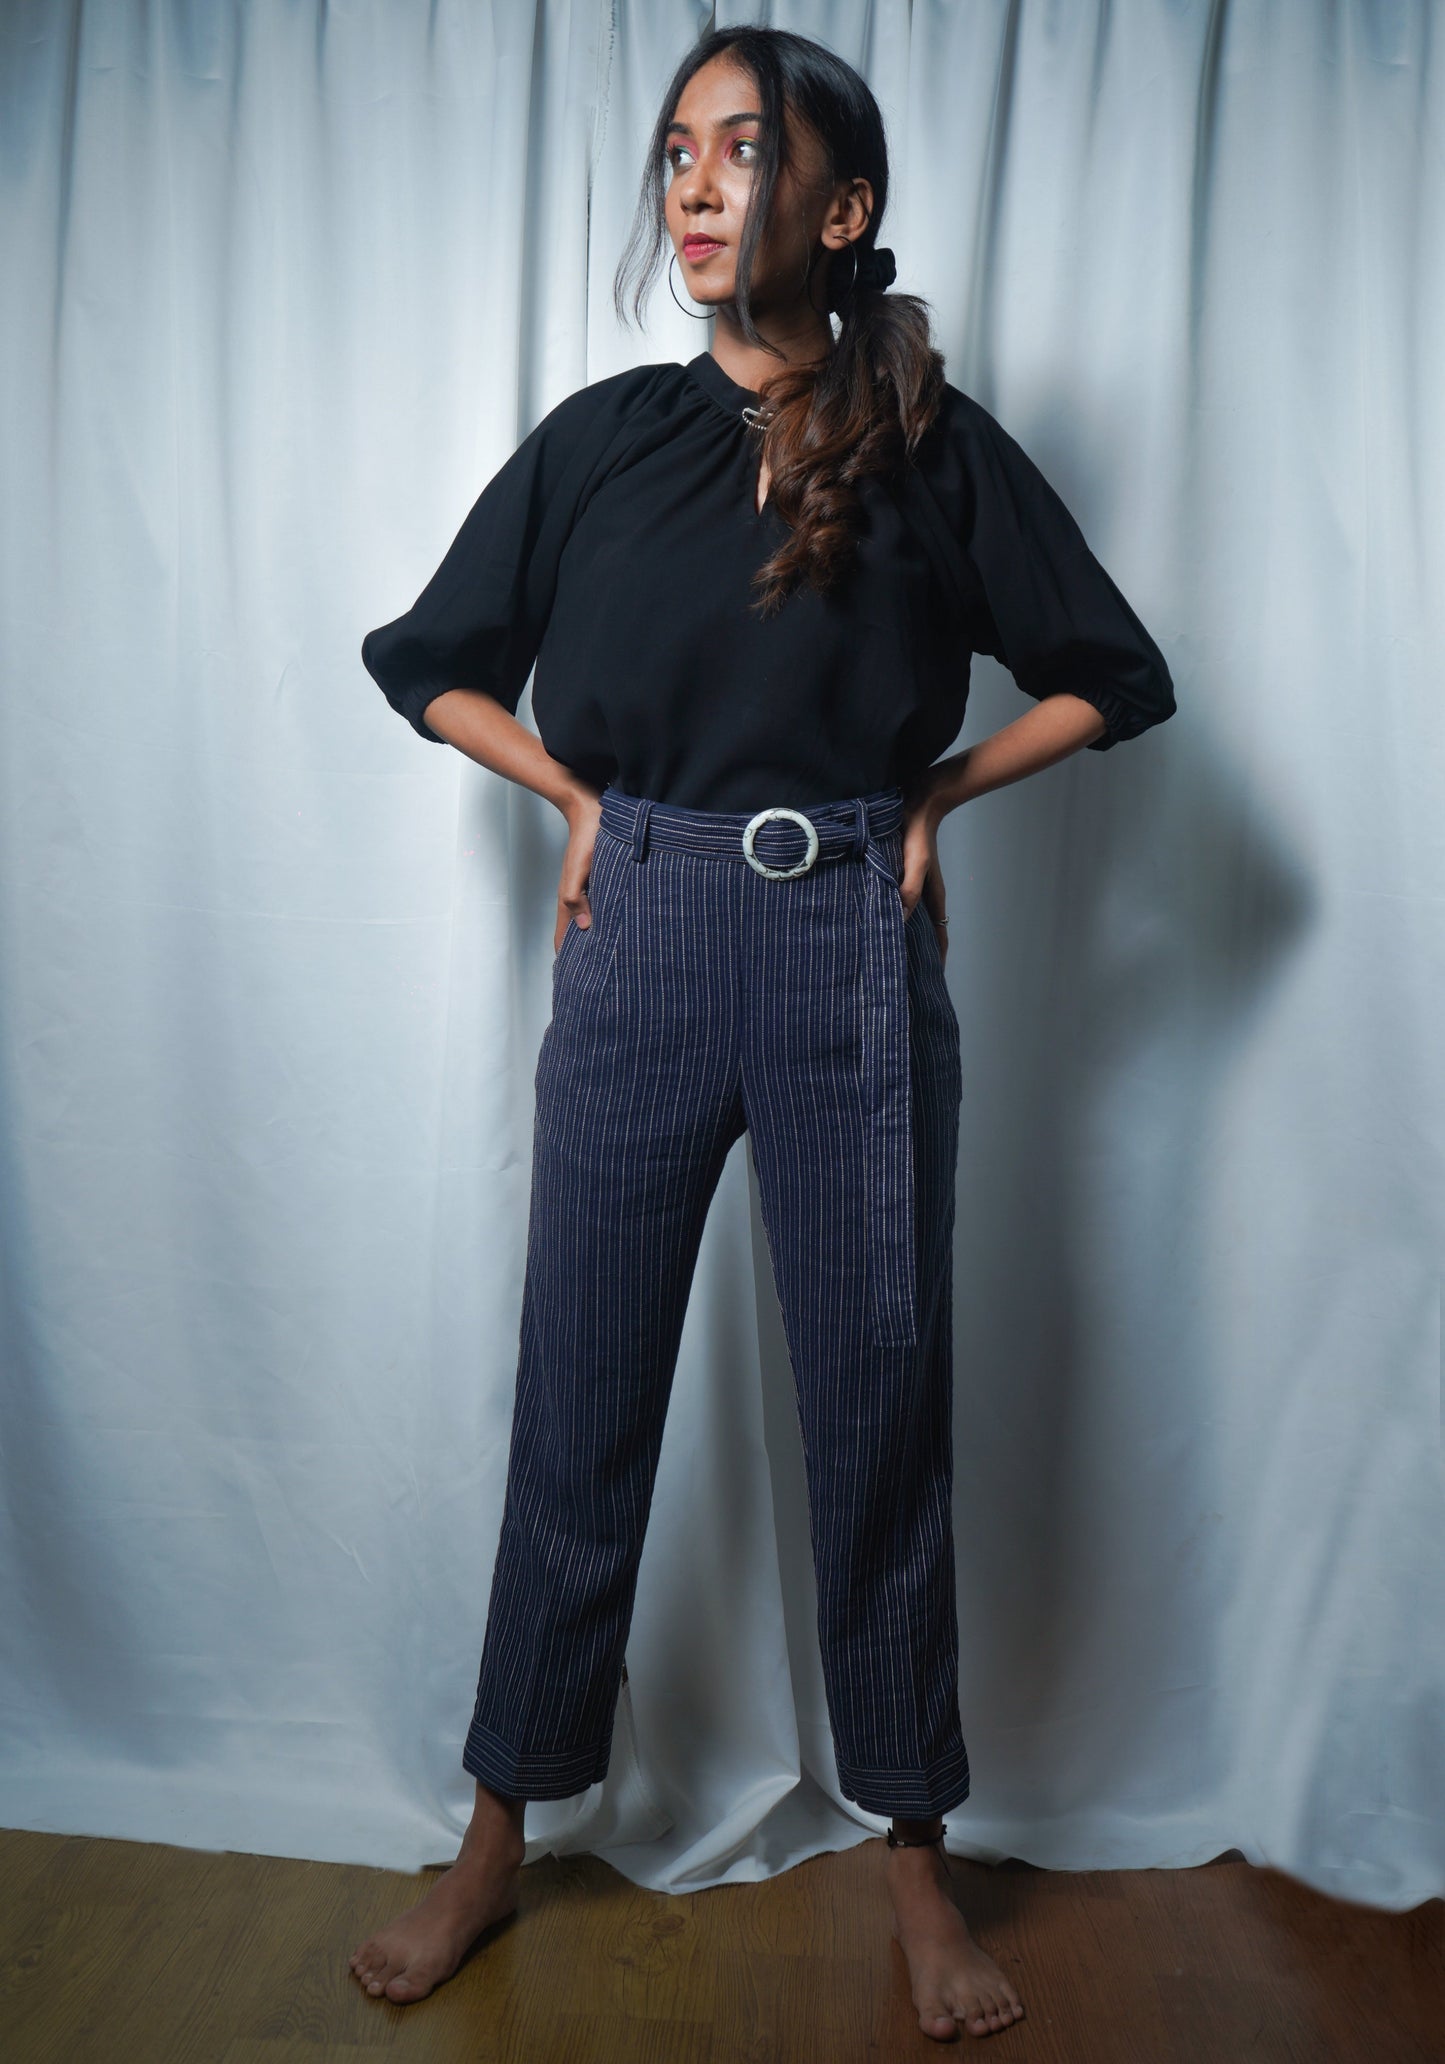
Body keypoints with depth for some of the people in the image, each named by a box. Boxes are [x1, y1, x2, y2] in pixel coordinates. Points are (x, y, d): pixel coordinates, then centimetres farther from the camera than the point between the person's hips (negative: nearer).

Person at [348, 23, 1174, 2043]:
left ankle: (915, 1856, 29)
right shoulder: (603, 435, 7)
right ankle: (498, 1837, 29)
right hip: (638, 953, 2)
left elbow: (1114, 678, 10)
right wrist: (581, 797, 5)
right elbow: (425, 660, 16)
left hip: (852, 964, -1)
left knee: (883, 1415, 7)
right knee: (578, 1416, 8)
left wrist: (925, 795, 2)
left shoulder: (933, 442, 3)